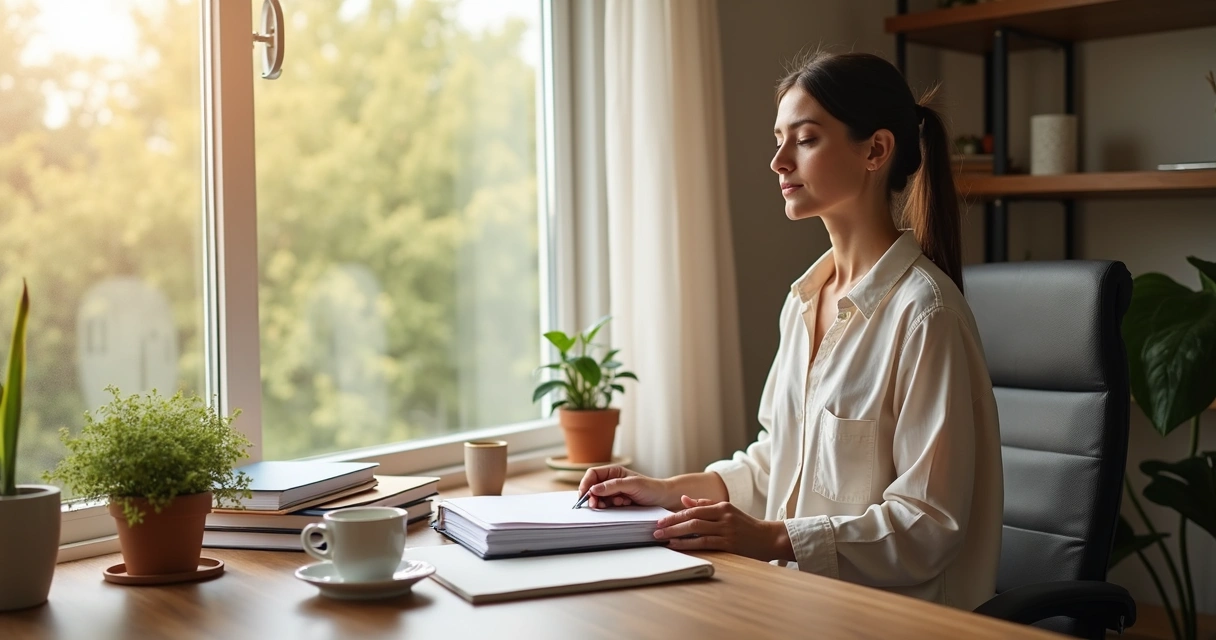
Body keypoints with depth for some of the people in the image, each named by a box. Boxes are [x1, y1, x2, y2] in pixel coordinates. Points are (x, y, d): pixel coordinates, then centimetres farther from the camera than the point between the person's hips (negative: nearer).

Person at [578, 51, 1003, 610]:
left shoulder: (923, 310, -16)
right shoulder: (804, 298, 8)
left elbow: (930, 524, -17)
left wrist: (774, 539, -24)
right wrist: (668, 490, 5)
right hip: (799, 594, 6)